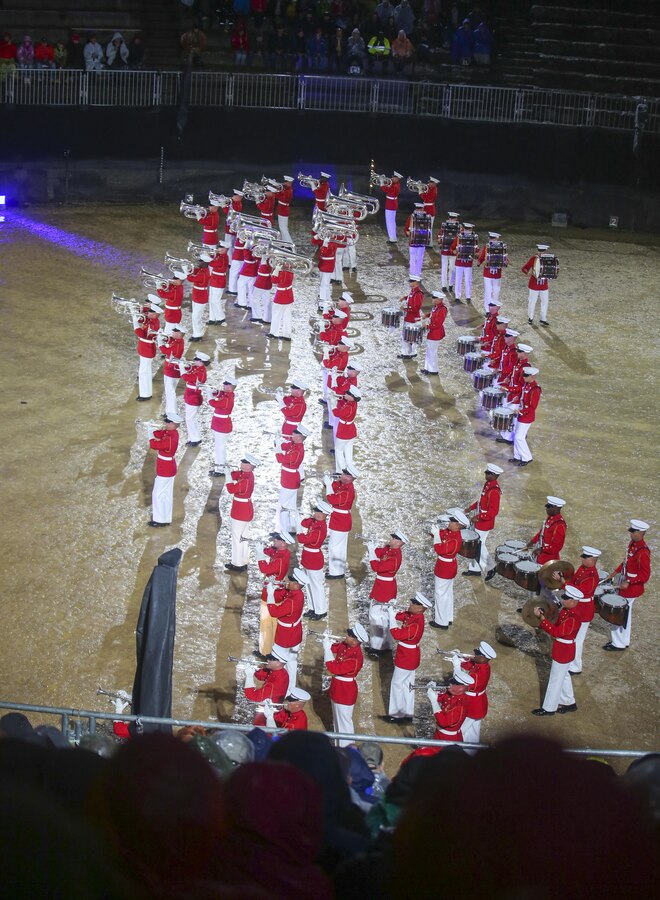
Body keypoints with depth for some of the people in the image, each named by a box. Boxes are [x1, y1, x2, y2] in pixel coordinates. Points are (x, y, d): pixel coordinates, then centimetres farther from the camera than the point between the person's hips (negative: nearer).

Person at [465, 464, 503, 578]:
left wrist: (479, 517, -25)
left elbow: (493, 512, -26)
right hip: (479, 522, 9)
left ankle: (490, 568, 19)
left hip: (484, 524, -9)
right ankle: (475, 568, 29)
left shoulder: (494, 491, -27)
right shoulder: (488, 484, 2)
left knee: (479, 546, 2)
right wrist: (472, 508, 10)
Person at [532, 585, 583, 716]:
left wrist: (541, 617, -38)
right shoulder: (566, 610, -3)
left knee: (556, 679, 5)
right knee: (563, 676, 24)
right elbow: (558, 627, 7)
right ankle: (569, 703, 38)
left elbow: (556, 632, -34)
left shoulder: (572, 619, -32)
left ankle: (549, 708, 20)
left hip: (563, 651, -9)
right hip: (563, 649, 9)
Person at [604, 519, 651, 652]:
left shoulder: (643, 552, -26)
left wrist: (628, 582, -29)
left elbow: (645, 575, -25)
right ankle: (624, 641, 34)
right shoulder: (632, 544, 1)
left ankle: (618, 644, 15)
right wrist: (617, 571, 8)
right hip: (625, 584, 9)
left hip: (631, 589, -9)